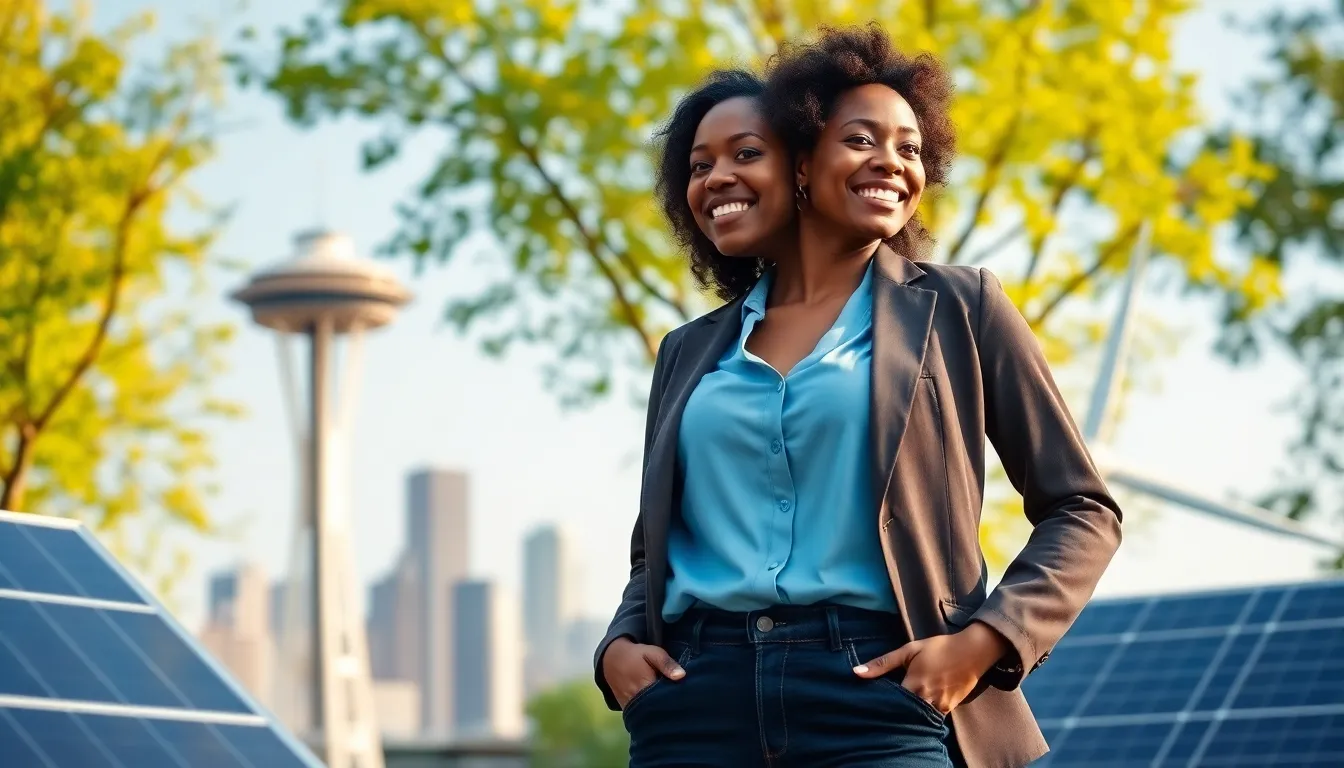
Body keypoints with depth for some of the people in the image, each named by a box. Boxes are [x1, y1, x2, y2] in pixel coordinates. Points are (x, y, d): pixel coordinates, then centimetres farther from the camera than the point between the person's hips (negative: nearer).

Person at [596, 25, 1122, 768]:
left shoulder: (960, 308, 9)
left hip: (876, 696, -3)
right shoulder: (693, 351, 17)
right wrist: (618, 645, 3)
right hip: (697, 700, 3)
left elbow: (1080, 511, 9)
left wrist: (986, 640, -7)